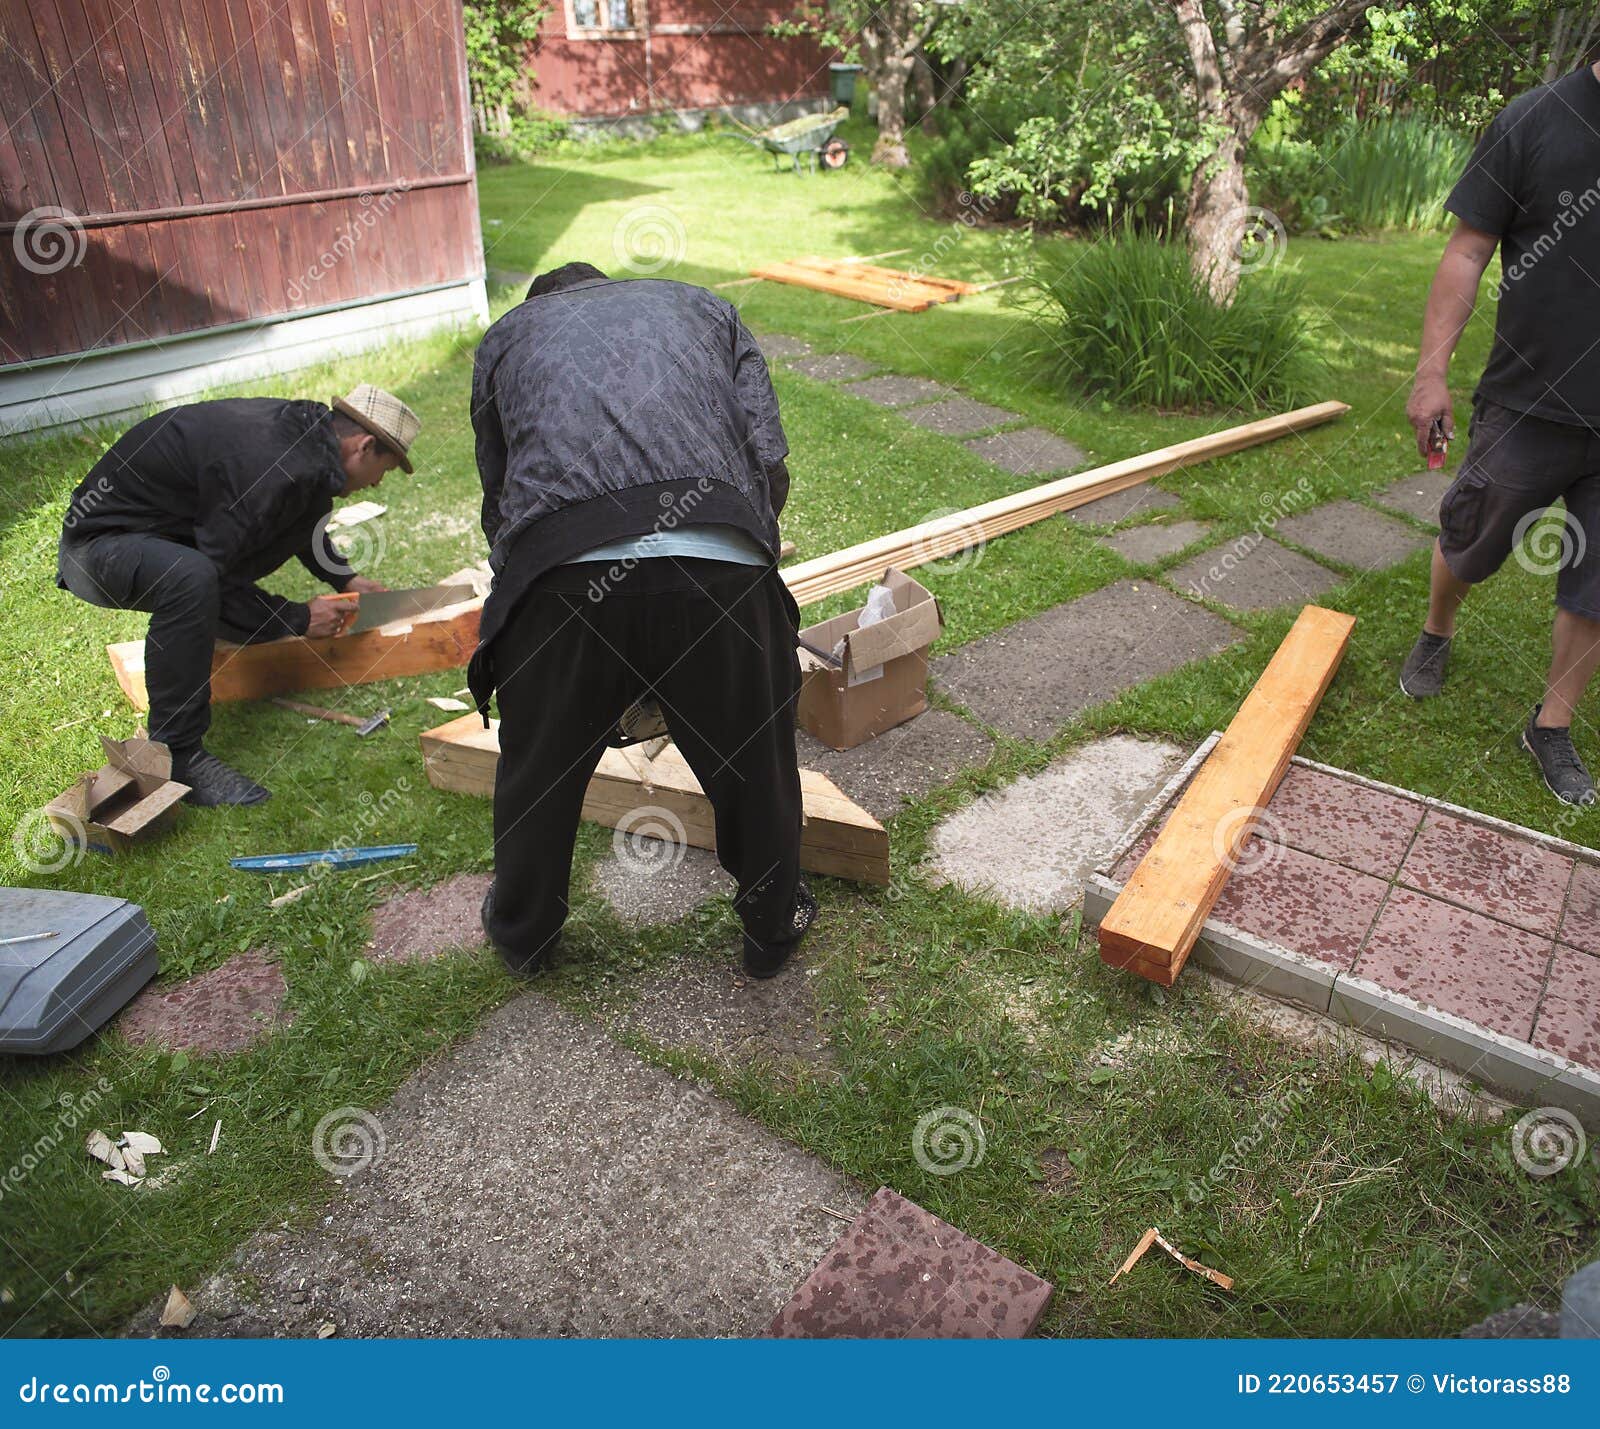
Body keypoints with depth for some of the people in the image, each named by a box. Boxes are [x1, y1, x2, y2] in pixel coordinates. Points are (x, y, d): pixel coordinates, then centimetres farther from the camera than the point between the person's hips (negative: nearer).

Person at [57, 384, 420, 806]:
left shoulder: (298, 427, -1)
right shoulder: (273, 471, -31)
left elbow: (302, 523, 21)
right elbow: (215, 574, -26)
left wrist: (345, 578, 22)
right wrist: (299, 618, -16)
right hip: (97, 546, -9)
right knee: (192, 578, -40)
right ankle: (177, 757, -31)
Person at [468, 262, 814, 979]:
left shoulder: (505, 335, 31)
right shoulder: (702, 306, 31)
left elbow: (497, 497, 29)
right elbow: (771, 468, 17)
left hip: (561, 571, 1)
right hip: (719, 565, 0)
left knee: (540, 772, 24)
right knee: (753, 762, 22)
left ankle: (521, 932, 47)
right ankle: (774, 924, 43)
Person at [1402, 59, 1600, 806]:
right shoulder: (1537, 121, -6)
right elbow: (1469, 251, -6)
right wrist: (1432, 373, -12)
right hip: (1529, 406, -2)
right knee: (1467, 546, 15)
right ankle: (1436, 634, 46)